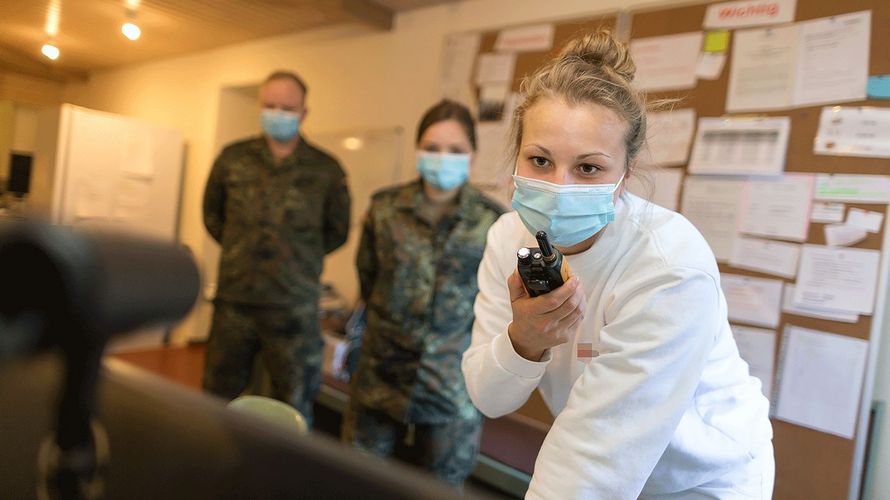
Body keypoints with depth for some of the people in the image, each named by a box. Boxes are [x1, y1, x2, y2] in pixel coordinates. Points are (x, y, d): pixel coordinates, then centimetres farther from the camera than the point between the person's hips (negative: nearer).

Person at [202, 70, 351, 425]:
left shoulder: (326, 169, -3)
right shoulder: (233, 158, 3)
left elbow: (337, 231, 8)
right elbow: (212, 213, 17)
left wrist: (299, 258, 3)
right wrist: (241, 250, 10)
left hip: (294, 307, -2)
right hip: (234, 300, 2)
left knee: (293, 409, 10)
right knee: (218, 399, 17)